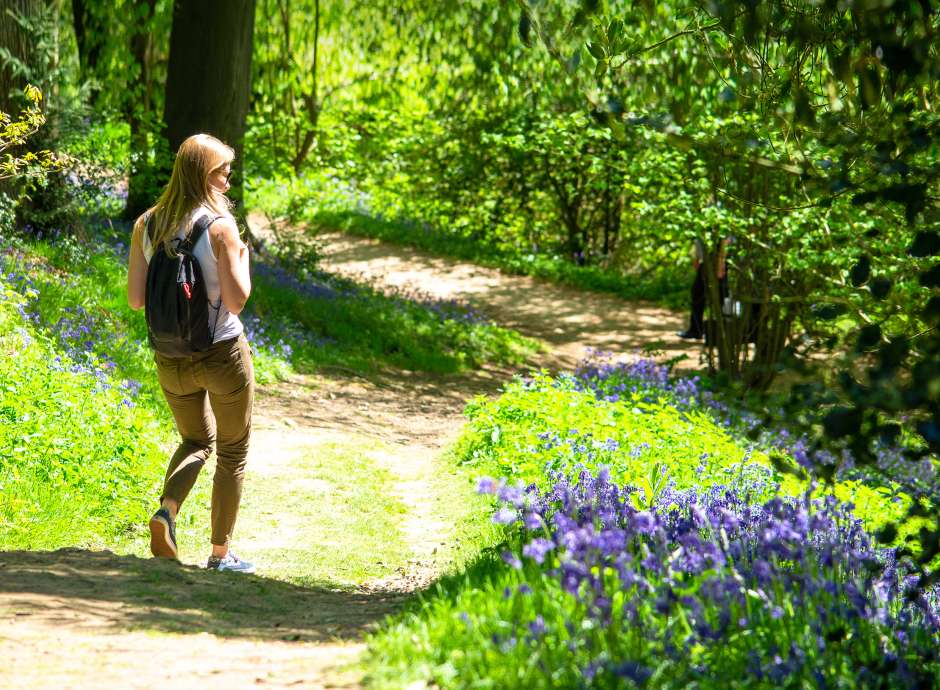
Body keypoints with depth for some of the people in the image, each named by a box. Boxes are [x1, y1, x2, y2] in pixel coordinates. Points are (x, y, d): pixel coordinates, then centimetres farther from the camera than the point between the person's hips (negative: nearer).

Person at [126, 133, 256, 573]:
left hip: (170, 359, 5)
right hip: (222, 354, -5)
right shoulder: (220, 226, -15)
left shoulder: (146, 225, -1)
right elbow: (237, 299, -19)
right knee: (233, 453, 15)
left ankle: (167, 510, -2)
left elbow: (135, 299, 0)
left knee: (195, 441, 26)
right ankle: (221, 553, 18)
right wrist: (243, 258, -1)